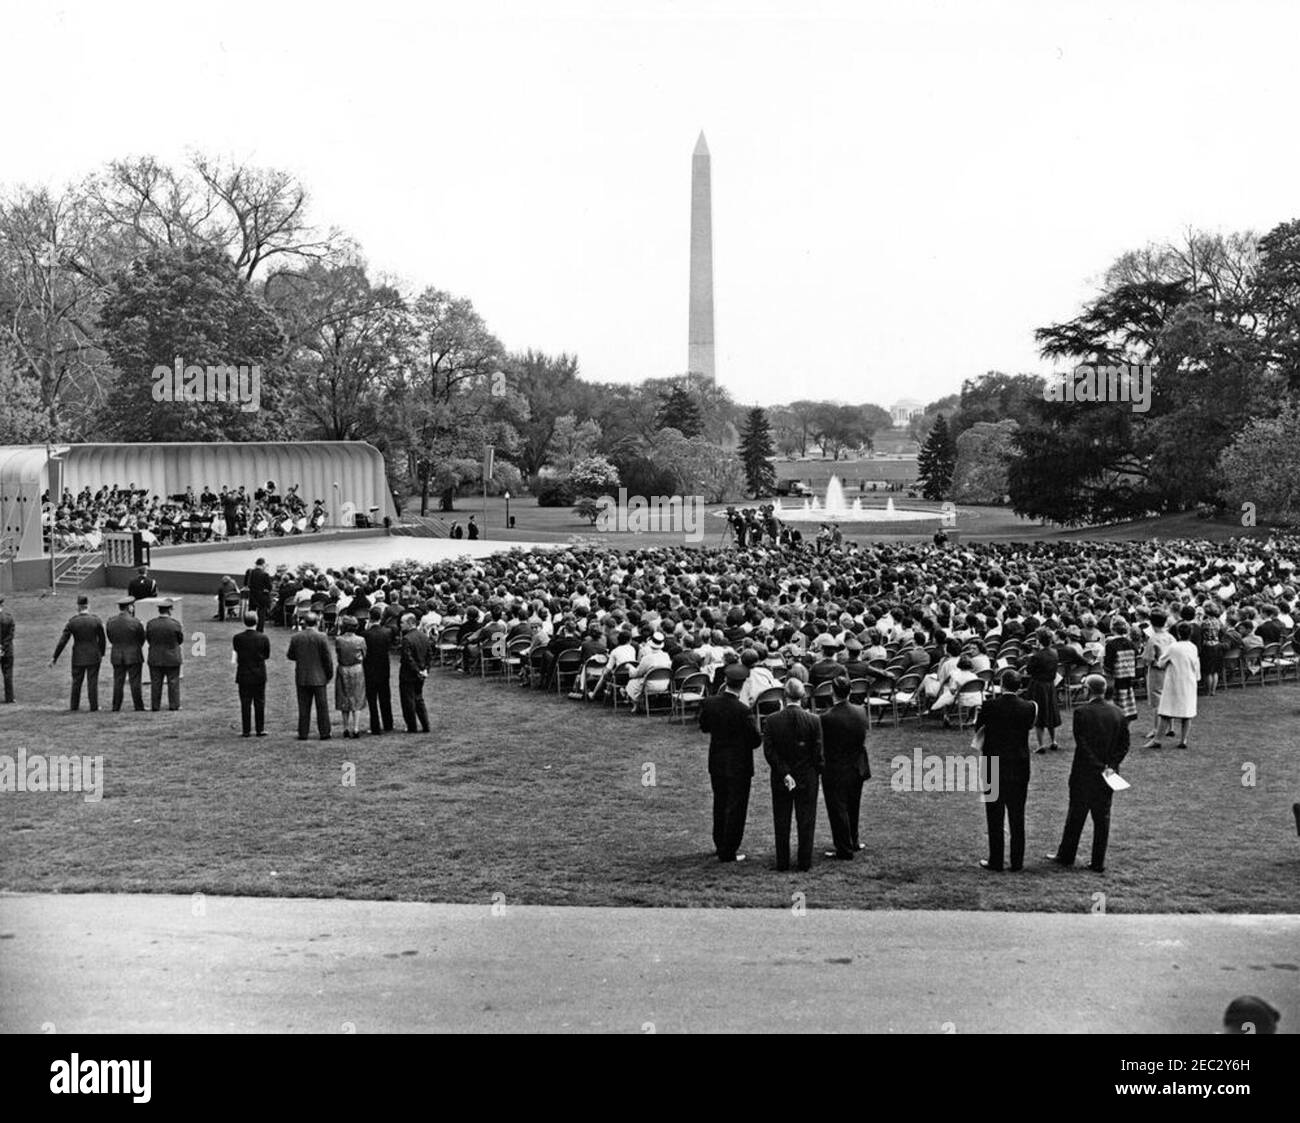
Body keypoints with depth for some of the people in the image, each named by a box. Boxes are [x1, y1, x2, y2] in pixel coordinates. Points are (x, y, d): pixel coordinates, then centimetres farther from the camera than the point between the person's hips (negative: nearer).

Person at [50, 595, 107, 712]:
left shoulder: (72, 622, -8)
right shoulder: (96, 620, -8)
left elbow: (62, 641, -6)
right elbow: (102, 639, -1)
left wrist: (55, 657, 0)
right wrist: (102, 654, 14)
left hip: (78, 657, 1)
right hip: (94, 656, -1)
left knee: (76, 681, 13)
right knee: (92, 681, 5)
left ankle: (74, 706, 21)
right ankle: (94, 706, 8)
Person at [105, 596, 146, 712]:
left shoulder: (110, 623, -2)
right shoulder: (135, 622, -13)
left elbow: (111, 639, 8)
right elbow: (142, 639, -1)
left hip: (117, 657, 3)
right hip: (134, 656, -3)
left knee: (118, 682, 7)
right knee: (135, 682, 2)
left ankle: (116, 707, 8)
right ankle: (138, 707, 6)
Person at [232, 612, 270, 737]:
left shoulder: (237, 638, -10)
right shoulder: (263, 638, -10)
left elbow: (236, 651, 4)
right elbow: (267, 655, 1)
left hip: (243, 675, 0)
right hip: (259, 675, 0)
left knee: (245, 703, 5)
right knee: (260, 703, 8)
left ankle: (246, 730, 6)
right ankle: (260, 729, 10)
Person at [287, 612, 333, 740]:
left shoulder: (296, 637, -3)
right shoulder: (321, 638, -10)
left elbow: (290, 656, 6)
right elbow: (328, 659, -8)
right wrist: (329, 675, 4)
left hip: (301, 678, 2)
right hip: (318, 677, -2)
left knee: (303, 707, 8)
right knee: (322, 706, 5)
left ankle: (303, 733, 8)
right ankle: (324, 733, 5)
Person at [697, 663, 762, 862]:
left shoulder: (709, 703, -9)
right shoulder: (743, 711, -24)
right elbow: (755, 740, -18)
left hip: (716, 763, 5)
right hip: (739, 766, -5)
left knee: (720, 805, 22)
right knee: (735, 808, 7)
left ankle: (720, 844, 34)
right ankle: (728, 852, 12)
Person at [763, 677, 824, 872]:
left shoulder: (772, 721, -8)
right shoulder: (813, 721, -10)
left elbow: (769, 751, -11)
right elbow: (818, 753, -7)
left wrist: (784, 773, -10)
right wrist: (818, 772, 8)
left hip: (780, 779, 1)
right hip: (807, 778, -1)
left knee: (781, 821, 9)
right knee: (806, 821, 8)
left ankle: (782, 862, 12)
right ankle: (805, 861, 10)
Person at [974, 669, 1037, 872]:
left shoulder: (990, 705, -13)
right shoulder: (1029, 707, -7)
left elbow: (978, 728, 0)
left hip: (994, 769, -2)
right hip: (1020, 769, 2)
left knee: (995, 818, 6)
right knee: (1017, 817, 10)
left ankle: (996, 862, 9)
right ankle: (1017, 862, 13)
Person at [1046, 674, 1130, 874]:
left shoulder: (1082, 713, -14)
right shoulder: (1117, 713, 1)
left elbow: (1083, 745, -17)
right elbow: (1124, 745, 1)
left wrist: (1100, 768, -13)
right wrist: (1111, 766, -4)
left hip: (1084, 774, -4)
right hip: (1107, 776, 4)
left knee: (1076, 815, 9)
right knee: (1102, 817, 8)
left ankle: (1066, 856, 21)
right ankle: (1098, 862, 10)